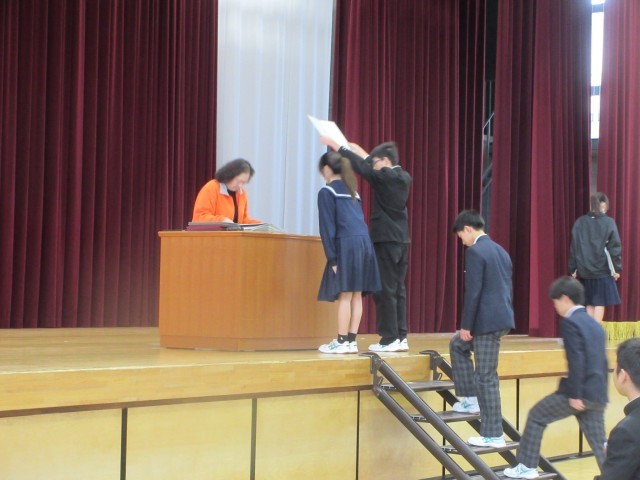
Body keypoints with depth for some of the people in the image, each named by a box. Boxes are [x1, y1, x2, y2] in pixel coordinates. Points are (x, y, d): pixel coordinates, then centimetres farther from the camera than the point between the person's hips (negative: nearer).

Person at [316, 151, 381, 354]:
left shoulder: (327, 192, 1)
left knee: (345, 295, -4)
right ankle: (352, 340, 10)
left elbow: (328, 227, -5)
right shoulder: (352, 192, 24)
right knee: (356, 295, 7)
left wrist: (332, 257, -6)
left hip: (346, 245, -7)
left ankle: (342, 341, -2)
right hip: (364, 243, 7)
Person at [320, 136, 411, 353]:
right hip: (401, 240, 8)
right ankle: (401, 337, 9)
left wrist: (335, 145, -1)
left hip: (385, 240, -8)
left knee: (384, 290, -5)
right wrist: (357, 149, 33)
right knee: (398, 289, 9)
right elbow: (370, 165, 26)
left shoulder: (385, 177, -12)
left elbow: (361, 167, -9)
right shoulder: (404, 177, 11)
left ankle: (389, 339, -4)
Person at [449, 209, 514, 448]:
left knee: (486, 376, -3)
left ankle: (493, 435, 1)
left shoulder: (474, 252, -12)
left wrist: (466, 325, -12)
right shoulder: (500, 251, 15)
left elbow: (473, 292, -17)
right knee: (457, 345, 26)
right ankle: (471, 399, 24)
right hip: (502, 318, 9)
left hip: (487, 321, -9)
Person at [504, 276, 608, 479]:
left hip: (580, 393, -8)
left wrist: (575, 395, -18)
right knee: (599, 442, 11)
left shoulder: (570, 322, -9)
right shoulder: (594, 324, 18)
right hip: (598, 395, 8)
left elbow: (576, 360, -18)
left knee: (537, 416, 8)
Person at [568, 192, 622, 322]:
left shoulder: (579, 222, 3)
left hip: (584, 270, 3)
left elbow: (574, 248, 4)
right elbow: (614, 248, -6)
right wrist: (617, 268, 1)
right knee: (600, 303, 1)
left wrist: (573, 270, 9)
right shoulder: (609, 222, -5)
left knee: (590, 303, 10)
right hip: (603, 269, -3)